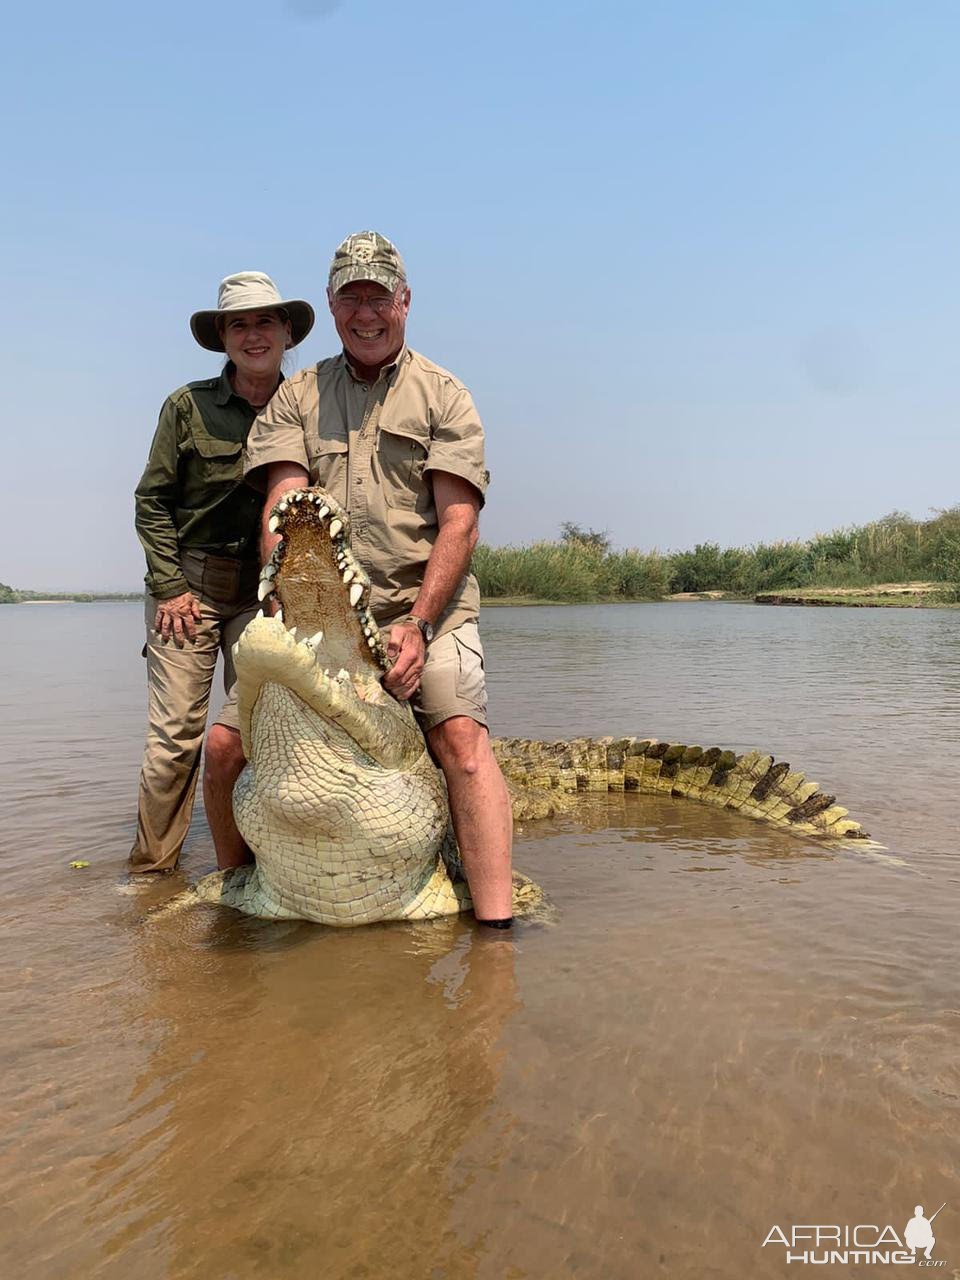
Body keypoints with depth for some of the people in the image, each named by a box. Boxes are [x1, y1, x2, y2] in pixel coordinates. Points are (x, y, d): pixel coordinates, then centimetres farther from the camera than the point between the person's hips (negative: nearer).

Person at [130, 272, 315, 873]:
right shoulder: (188, 405, 2)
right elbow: (152, 499, 4)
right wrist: (169, 587, -4)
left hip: (266, 591, 1)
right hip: (188, 583, -1)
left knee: (230, 740, -6)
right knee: (175, 733, -2)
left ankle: (235, 875, 11)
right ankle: (153, 869, 12)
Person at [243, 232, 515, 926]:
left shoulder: (443, 394, 7)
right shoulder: (297, 396, 15)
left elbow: (458, 524, -3)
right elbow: (283, 506, 1)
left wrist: (418, 625, -15)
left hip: (425, 604, -2)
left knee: (462, 737, -22)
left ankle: (496, 929, -18)